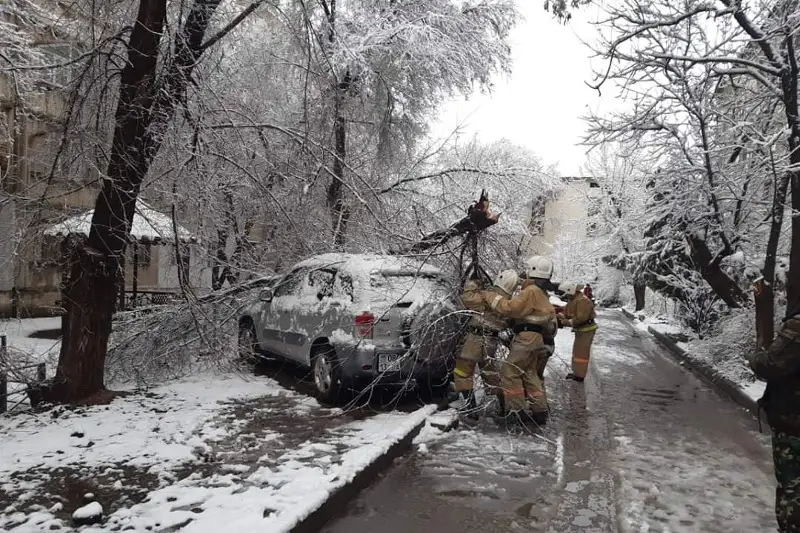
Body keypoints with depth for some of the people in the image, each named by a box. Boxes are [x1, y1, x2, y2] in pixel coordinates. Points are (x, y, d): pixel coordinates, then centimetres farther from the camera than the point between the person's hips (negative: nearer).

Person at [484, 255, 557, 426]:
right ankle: (539, 410, 17)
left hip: (526, 338, -10)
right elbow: (550, 317, 25)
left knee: (510, 371, -5)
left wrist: (490, 297, -12)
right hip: (535, 338, 10)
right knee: (529, 373, 16)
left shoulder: (530, 291, -14)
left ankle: (518, 409, -3)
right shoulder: (542, 295, 20)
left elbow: (510, 308, -21)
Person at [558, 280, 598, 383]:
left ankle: (580, 376, -1)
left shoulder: (583, 301, -25)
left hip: (586, 330, -11)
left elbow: (580, 318, -31)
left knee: (581, 352, -7)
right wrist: (560, 317, -9)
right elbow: (566, 311, 10)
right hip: (580, 329, 11)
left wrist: (566, 322, -25)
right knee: (577, 350, 20)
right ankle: (577, 372, 32)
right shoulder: (572, 299, 8)